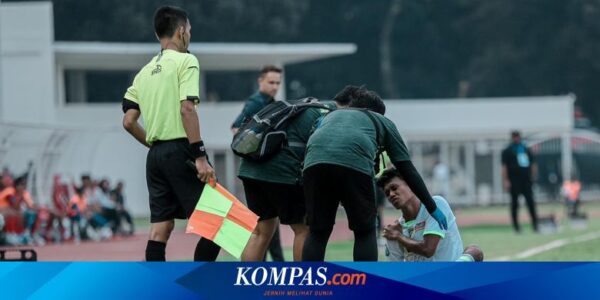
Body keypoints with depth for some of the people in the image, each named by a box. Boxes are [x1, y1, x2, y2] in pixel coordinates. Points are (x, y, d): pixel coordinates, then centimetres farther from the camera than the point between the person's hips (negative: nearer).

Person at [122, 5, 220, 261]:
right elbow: (187, 109, -16)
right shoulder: (185, 61, -4)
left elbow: (129, 121, 12)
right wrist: (200, 156, -17)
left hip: (156, 155, 7)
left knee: (160, 229, 6)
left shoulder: (145, 72, 16)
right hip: (180, 151, -7)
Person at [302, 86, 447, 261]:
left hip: (314, 161, 3)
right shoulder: (382, 121, 33)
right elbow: (407, 169, 30)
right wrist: (432, 208, 34)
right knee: (365, 232, 15)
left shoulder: (332, 115, 41)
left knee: (318, 232, 14)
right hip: (355, 163, -3)